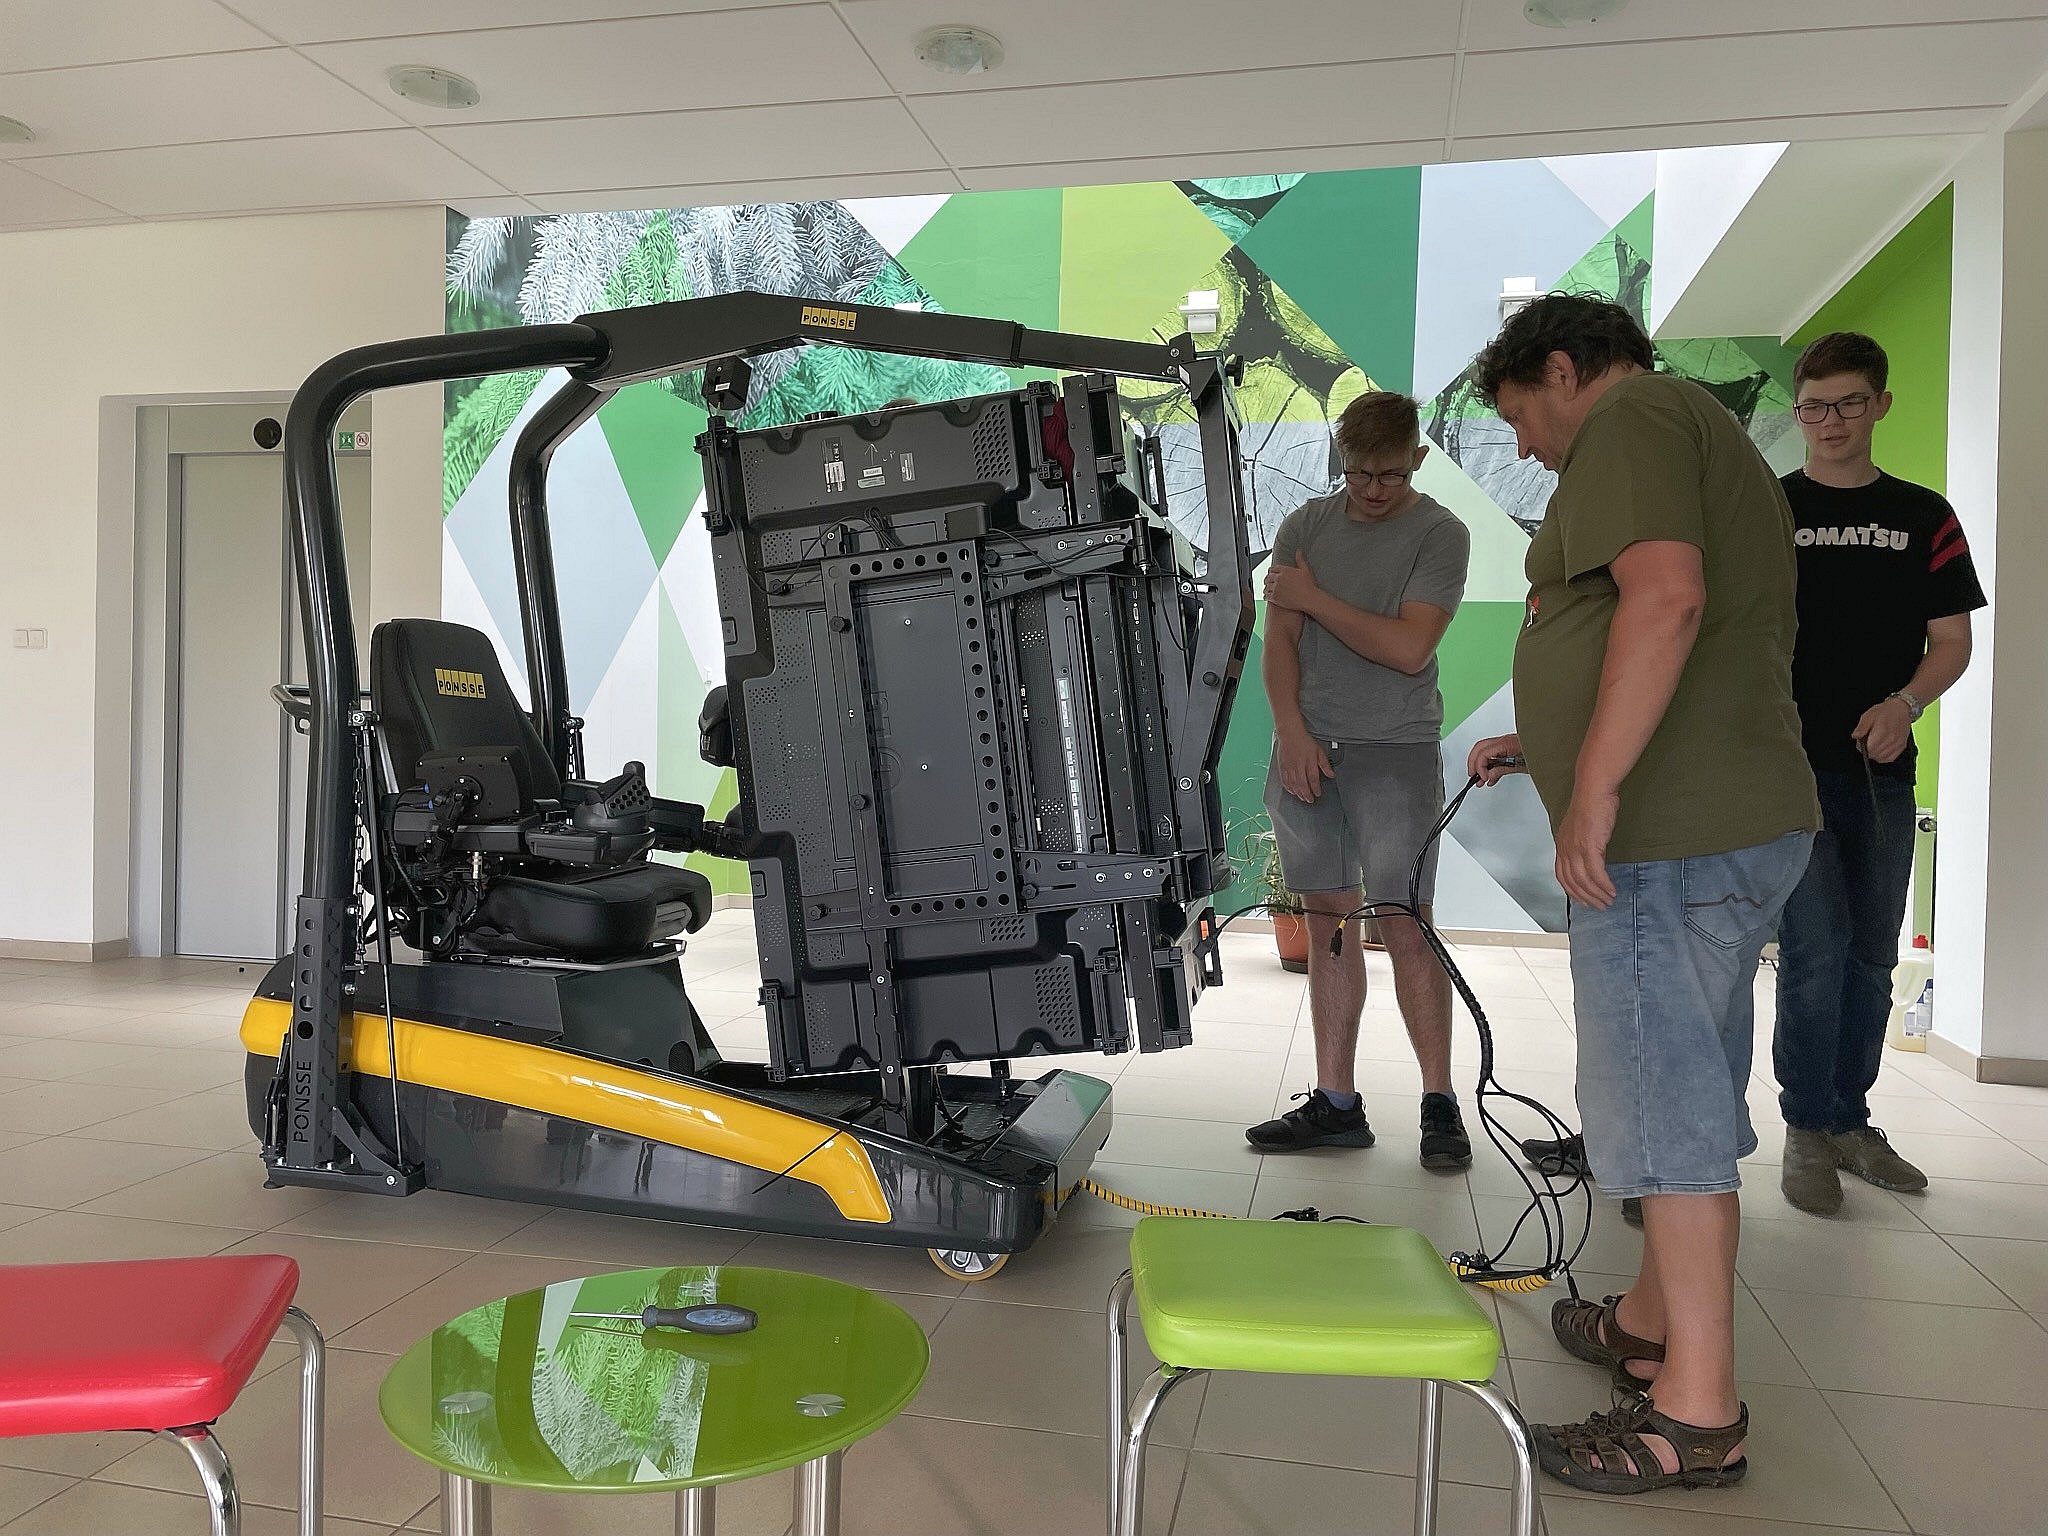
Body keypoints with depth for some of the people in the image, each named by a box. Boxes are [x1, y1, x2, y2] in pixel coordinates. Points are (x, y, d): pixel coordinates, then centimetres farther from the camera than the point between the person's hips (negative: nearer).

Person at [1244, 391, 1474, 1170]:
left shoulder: (1440, 534, 0)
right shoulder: (1304, 526, 12)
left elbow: (1409, 647, -12)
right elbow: (1278, 639, 6)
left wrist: (1313, 598, -5)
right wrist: (1292, 730, -8)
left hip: (1395, 753, -4)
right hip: (1306, 748, 4)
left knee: (1406, 929, -6)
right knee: (1327, 926, 6)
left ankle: (1439, 1102, 8)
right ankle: (1336, 1103, 12)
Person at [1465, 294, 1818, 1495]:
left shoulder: (1629, 420, -6)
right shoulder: (1716, 443, 25)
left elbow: (1666, 598, -25)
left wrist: (1595, 788, -24)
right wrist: (1543, 745, 29)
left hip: (1669, 842, -10)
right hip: (1754, 823, 10)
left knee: (1667, 1111, -4)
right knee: (1693, 1100, 17)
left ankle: (1698, 1413, 6)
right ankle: (1657, 1326, 32)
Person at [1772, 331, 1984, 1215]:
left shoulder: (1924, 516, 9)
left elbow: (1952, 641, 7)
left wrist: (1903, 703, -12)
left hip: (1882, 769, 4)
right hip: (1792, 767, -3)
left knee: (1871, 954, 11)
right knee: (1816, 949, -9)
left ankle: (1849, 1120, 25)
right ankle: (1807, 1129, 5)